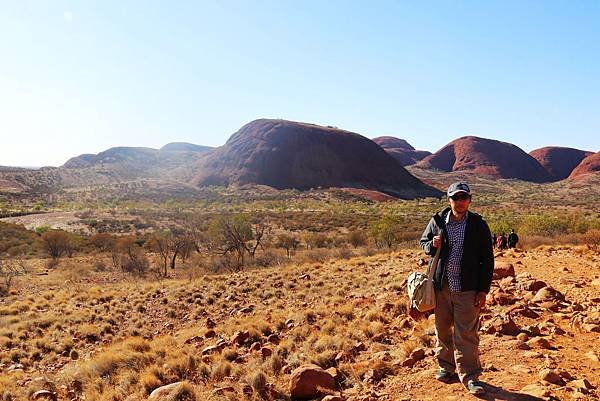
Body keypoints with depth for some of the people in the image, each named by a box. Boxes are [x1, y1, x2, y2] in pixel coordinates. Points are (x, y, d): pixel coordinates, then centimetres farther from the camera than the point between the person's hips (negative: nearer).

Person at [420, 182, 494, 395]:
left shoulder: (479, 225, -2)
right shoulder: (437, 221, 1)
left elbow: (487, 260, 2)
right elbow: (423, 242, 16)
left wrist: (483, 290, -2)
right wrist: (432, 245, -9)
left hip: (467, 289, -2)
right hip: (440, 286, 2)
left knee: (466, 334, -1)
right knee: (442, 329, 14)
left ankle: (469, 376, 12)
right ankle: (446, 367, 32)